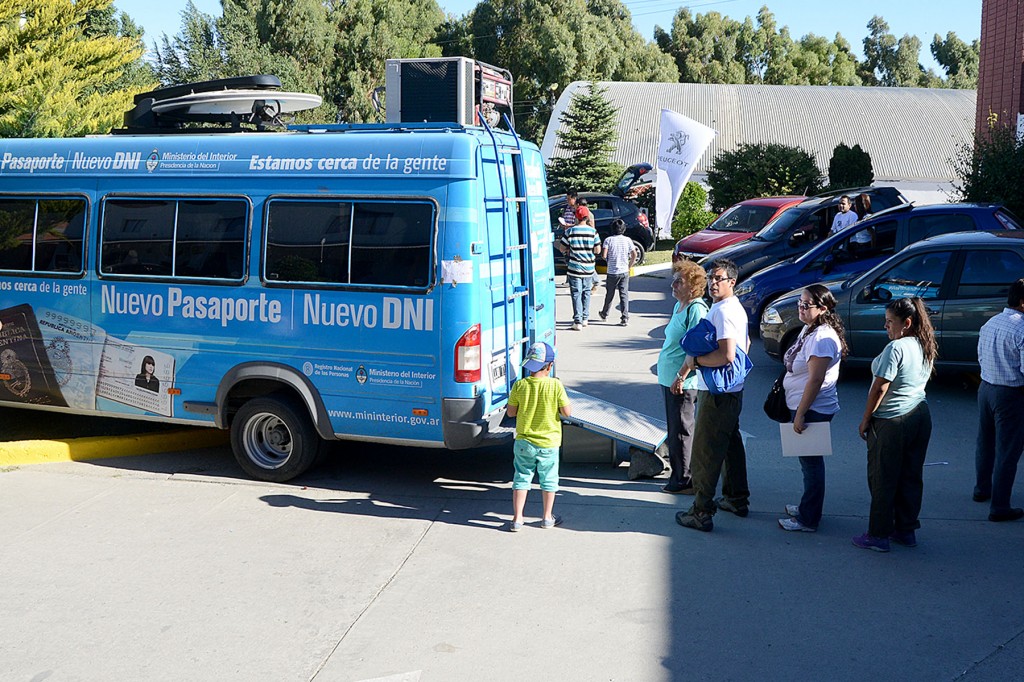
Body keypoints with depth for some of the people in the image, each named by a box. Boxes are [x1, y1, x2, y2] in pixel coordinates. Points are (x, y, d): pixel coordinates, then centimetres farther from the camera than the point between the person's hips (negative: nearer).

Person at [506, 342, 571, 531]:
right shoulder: (555, 385, -16)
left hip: (524, 441, 1)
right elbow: (567, 412, -12)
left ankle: (517, 518, 11)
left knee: (521, 478, 12)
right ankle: (547, 518, 26)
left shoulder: (519, 385, -11)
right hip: (549, 443, -1)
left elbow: (511, 412, -3)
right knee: (548, 480, 16)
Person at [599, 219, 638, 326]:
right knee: (624, 295, 2)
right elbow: (634, 255, 0)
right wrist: (629, 266, 13)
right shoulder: (628, 240, -1)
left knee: (609, 294, 15)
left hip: (612, 272, -1)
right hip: (624, 271, 1)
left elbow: (603, 255, -15)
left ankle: (604, 314, 34)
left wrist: (608, 260, 6)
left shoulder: (608, 240, -8)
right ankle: (625, 318, -6)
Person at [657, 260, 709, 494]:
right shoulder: (679, 306, 13)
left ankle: (684, 481, 7)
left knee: (680, 431, -2)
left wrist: (681, 377, -22)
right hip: (669, 378, 10)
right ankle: (679, 475, 27)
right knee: (675, 429, 17)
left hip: (683, 382, -10)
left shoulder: (696, 309, -17)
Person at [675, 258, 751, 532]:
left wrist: (694, 360, -16)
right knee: (731, 443, 22)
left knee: (704, 453, -5)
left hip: (717, 394, -11)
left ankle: (702, 513, 0)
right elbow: (745, 344, 25)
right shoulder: (736, 307, 12)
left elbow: (727, 355, -30)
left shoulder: (722, 311, -21)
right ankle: (737, 499, 36)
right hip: (733, 389, 11)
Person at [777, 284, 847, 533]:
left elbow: (815, 380, -26)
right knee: (809, 460, 20)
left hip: (813, 409, -10)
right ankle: (808, 506, 35)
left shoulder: (822, 339, -23)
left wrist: (800, 414, -24)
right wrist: (798, 411, 21)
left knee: (811, 461, 0)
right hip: (804, 406, 10)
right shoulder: (809, 329, 9)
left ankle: (808, 520, 10)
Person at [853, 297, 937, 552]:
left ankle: (879, 535, 8)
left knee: (883, 480, 1)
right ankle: (906, 531, 24)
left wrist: (866, 419, -9)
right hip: (921, 415, 8)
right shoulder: (927, 348, 8)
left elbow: (880, 388, -19)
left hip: (892, 422, -8)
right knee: (911, 476, 15)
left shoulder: (896, 348, -19)